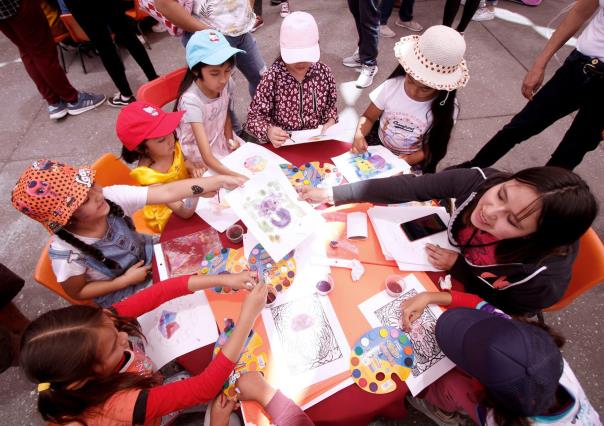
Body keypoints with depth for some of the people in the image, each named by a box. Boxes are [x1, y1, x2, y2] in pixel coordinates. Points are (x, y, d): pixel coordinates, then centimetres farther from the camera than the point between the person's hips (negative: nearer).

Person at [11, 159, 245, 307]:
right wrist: (125, 280, -20)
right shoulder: (66, 253, -32)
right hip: (121, 294, -3)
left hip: (147, 253, 4)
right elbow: (77, 292, -13)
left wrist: (220, 180, -37)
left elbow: (166, 192, -32)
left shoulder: (110, 197, -29)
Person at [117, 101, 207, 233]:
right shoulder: (148, 177, -35)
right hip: (168, 218, -6)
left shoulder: (172, 148, -18)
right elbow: (184, 212, -38)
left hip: (185, 195, 7)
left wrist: (193, 170, -15)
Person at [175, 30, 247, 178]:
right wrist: (235, 175, -53)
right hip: (198, 150, -5)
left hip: (221, 138, 6)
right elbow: (207, 157, -39)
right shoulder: (191, 101, -34)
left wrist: (230, 138, -11)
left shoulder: (226, 83, -17)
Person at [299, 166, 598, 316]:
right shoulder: (482, 180, -36)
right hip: (454, 256, 3)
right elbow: (408, 187, -31)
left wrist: (458, 266, -28)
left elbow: (507, 309, -19)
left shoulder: (544, 279, -41)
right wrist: (333, 194, -31)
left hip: (479, 304, -3)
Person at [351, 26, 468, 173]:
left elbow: (435, 146, -8)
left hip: (410, 163, 1)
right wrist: (359, 135, -29)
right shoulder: (392, 86, -18)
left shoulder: (444, 109, -19)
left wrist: (414, 158, -27)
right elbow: (368, 117, -8)